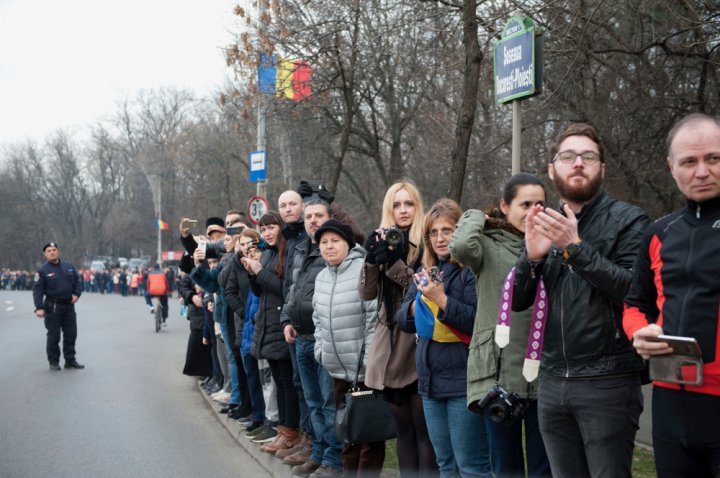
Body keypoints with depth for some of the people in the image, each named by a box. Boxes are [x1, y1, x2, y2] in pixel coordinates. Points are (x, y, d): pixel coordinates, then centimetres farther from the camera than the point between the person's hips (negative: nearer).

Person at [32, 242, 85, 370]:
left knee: (71, 334, 7)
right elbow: (37, 290, -10)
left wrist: (77, 293, -3)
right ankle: (54, 362, 11)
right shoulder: (42, 271, -5)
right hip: (53, 307, -4)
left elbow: (77, 281, 16)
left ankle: (70, 360, 17)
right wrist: (39, 307, -21)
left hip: (69, 305, 4)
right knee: (53, 336, 0)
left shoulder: (69, 267, 10)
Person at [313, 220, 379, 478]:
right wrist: (321, 348, 11)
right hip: (338, 368, 8)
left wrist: (369, 358, -19)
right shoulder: (321, 277, 11)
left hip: (365, 368, -8)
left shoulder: (364, 271, -16)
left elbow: (376, 317, -19)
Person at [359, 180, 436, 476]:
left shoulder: (427, 242, -4)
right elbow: (366, 293, 5)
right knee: (403, 427, 11)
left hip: (418, 341, -5)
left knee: (424, 427, -5)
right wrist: (371, 259, -10)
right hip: (389, 342, 6)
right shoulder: (382, 240, 11)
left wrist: (395, 263, -21)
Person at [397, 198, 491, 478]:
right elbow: (404, 321, 13)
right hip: (431, 379, 8)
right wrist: (419, 301, -6)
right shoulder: (425, 271, 13)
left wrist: (441, 299, -21)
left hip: (464, 381, -8)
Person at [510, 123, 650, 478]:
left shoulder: (628, 221, -3)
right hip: (552, 382, 5)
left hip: (607, 383, -5)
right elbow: (517, 301, 9)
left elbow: (634, 290, -15)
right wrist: (531, 256, -10)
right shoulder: (543, 225, 12)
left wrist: (576, 248, -20)